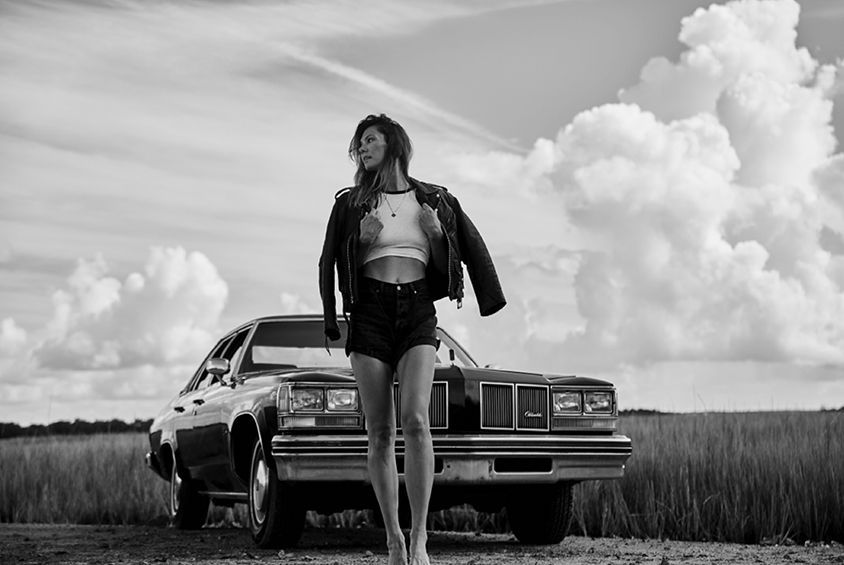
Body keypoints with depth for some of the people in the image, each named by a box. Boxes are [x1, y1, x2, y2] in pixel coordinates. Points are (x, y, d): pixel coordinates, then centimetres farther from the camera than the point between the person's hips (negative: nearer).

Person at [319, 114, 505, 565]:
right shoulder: (350, 203, 11)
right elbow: (329, 263, 12)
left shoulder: (432, 200, 12)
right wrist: (360, 239, -1)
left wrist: (438, 233, 5)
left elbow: (472, 246, 18)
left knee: (415, 420, -19)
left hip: (418, 311, -1)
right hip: (369, 312, 1)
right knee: (380, 432, -2)